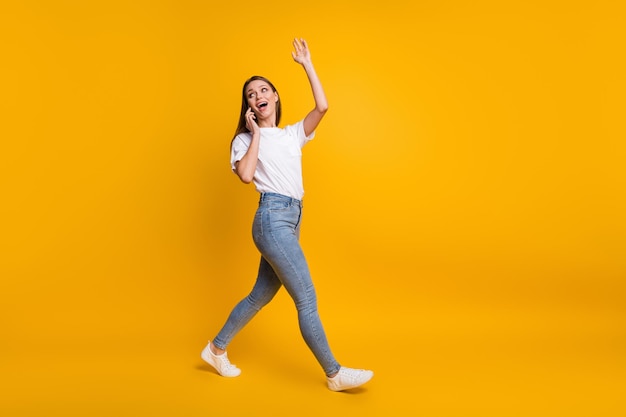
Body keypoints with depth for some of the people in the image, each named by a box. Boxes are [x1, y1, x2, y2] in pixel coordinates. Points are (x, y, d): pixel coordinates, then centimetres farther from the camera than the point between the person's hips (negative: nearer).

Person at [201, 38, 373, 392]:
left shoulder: (294, 134, 17)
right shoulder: (246, 140, 6)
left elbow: (322, 107, 1)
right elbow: (246, 175, -14)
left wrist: (307, 64, 7)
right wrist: (256, 134, -4)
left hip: (291, 221, 7)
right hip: (272, 219, -6)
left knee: (261, 296, 15)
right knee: (307, 299, -7)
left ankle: (217, 349, 32)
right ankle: (335, 374, 5)